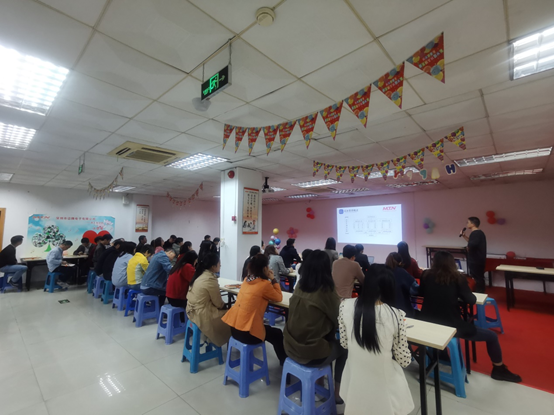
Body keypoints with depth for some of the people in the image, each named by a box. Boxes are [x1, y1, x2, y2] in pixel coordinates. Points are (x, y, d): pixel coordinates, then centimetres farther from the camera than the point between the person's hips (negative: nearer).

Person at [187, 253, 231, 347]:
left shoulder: (200, 275, 5)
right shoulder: (210, 279, -22)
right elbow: (218, 303, -13)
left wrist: (223, 304, 11)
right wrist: (224, 305, 7)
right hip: (202, 315, -8)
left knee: (225, 308, 16)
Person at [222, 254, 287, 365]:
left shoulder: (247, 280, 6)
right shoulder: (264, 284, -16)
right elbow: (279, 297, 0)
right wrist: (273, 279, 4)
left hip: (233, 327, 8)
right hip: (246, 332, -7)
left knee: (270, 329, 32)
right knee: (277, 334, 18)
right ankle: (284, 361, 36)